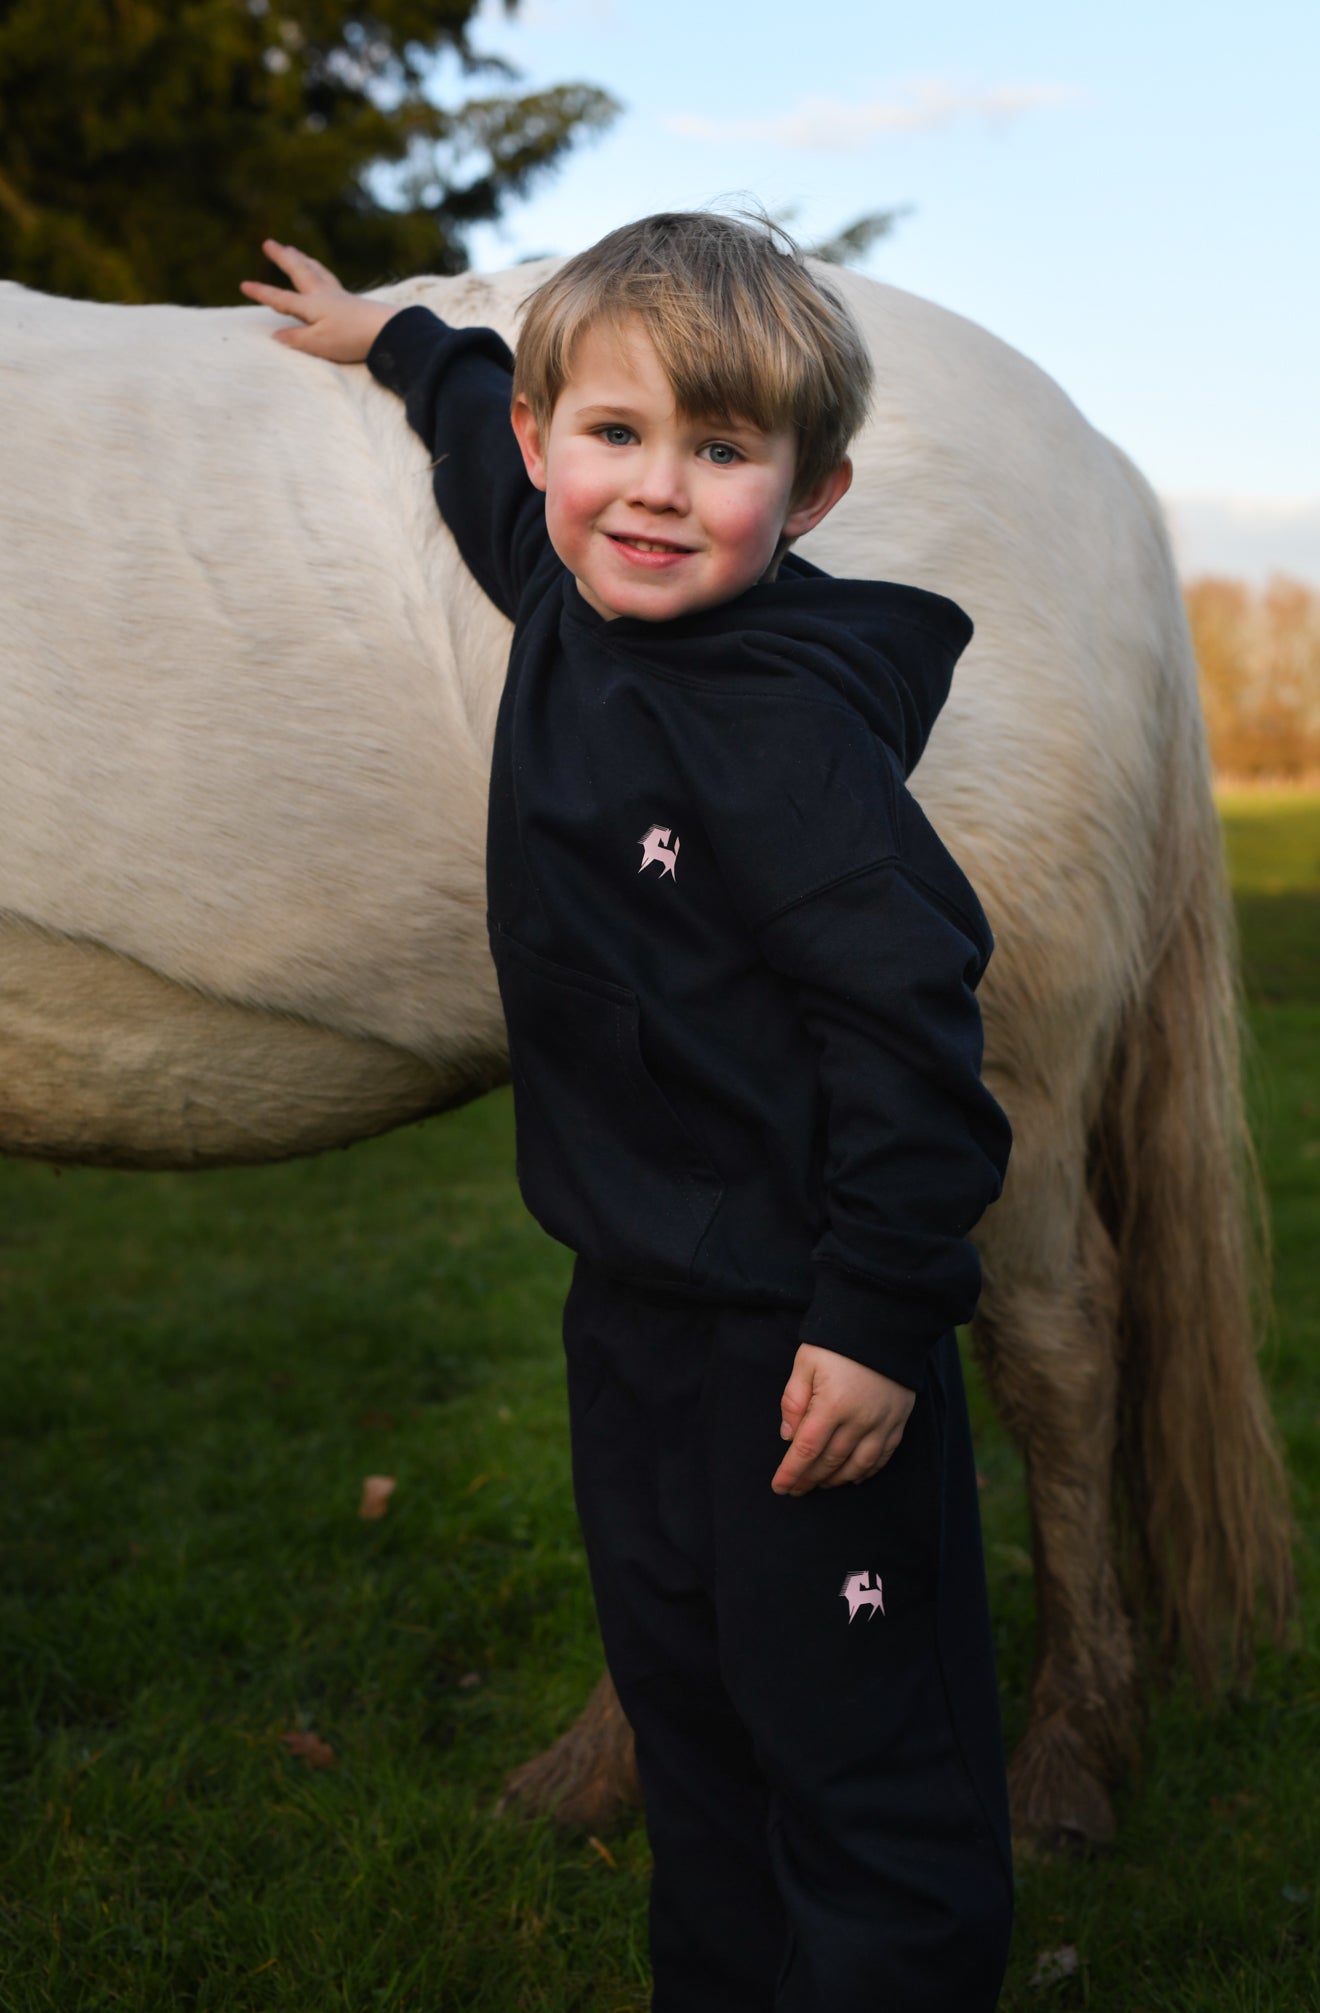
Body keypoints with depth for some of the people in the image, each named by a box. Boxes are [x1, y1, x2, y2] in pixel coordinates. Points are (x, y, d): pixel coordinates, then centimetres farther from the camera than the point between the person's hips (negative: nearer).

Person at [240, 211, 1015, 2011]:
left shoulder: (783, 727, -21)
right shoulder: (571, 614, 4)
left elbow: (904, 1020, -23)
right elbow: (487, 456, 27)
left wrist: (877, 1316, -22)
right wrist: (396, 339, 43)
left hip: (805, 1328, -9)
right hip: (636, 1300, 9)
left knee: (862, 1754, 4)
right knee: (685, 1710, 22)